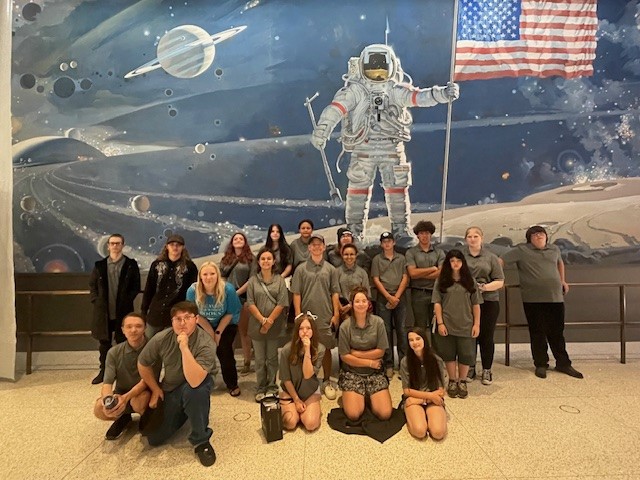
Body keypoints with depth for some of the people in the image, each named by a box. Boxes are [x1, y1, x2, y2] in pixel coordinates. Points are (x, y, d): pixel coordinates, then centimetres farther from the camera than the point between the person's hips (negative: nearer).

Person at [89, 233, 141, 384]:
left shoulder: (131, 265, -1)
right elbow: (92, 284, 13)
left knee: (122, 343, 5)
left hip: (123, 312, -2)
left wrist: (127, 301, -8)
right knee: (104, 343, 13)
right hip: (103, 311, 3)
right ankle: (103, 372, 27)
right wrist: (95, 300, 2)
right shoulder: (100, 265, 6)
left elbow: (136, 287, 0)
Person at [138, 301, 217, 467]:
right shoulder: (161, 339, -17)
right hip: (169, 392, 4)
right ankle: (182, 414, 30)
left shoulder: (206, 344, -29)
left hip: (195, 389, -4)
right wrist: (155, 390, 2)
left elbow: (195, 381, -42)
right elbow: (143, 364, 1)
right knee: (153, 438, 0)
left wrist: (184, 348, -45)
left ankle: (201, 440, -16)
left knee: (194, 389, -38)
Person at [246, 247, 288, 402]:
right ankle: (260, 389, 19)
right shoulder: (253, 281, 3)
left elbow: (281, 304, -5)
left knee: (272, 358, 9)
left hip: (275, 326, 0)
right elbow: (250, 304, -3)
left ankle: (271, 387, 22)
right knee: (260, 359, 8)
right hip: (257, 325, 1)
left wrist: (269, 321, -11)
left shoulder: (279, 280, 1)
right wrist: (262, 320, -13)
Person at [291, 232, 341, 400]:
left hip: (326, 317, 1)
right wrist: (298, 315, -6)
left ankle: (327, 382, 23)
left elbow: (335, 293, 6)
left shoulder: (330, 269, 5)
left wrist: (336, 314, 0)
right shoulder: (301, 269, 0)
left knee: (326, 349, 9)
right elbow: (296, 294, -1)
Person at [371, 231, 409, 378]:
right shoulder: (377, 259, 6)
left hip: (400, 298, 1)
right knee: (386, 331, 2)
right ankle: (388, 364, 9)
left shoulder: (401, 258, 9)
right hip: (383, 299, -1)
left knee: (401, 330, 2)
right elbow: (376, 280, 0)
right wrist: (389, 297, -8)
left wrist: (396, 297, -7)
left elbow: (405, 278, 3)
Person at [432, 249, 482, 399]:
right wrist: (440, 323, -8)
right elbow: (437, 303, -2)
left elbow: (476, 304, 4)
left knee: (466, 354, 7)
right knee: (449, 354, 9)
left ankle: (462, 382, 26)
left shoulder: (470, 281, 4)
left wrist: (477, 324, -1)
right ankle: (452, 381, 25)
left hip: (466, 325, 1)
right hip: (447, 325, -1)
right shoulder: (441, 281, 1)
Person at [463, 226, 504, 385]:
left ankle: (487, 370, 20)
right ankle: (470, 368, 22)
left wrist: (484, 287, -14)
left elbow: (500, 282, 3)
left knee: (487, 336, 5)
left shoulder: (491, 257, 6)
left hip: (488, 302, 0)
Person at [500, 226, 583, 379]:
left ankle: (563, 363, 26)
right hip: (533, 300, -4)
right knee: (538, 333, 6)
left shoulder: (554, 249, 12)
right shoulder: (521, 250, -4)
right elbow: (500, 261, -10)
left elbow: (560, 263, 32)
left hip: (555, 298, 4)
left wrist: (562, 281, 25)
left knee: (557, 332, 12)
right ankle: (541, 365, 19)